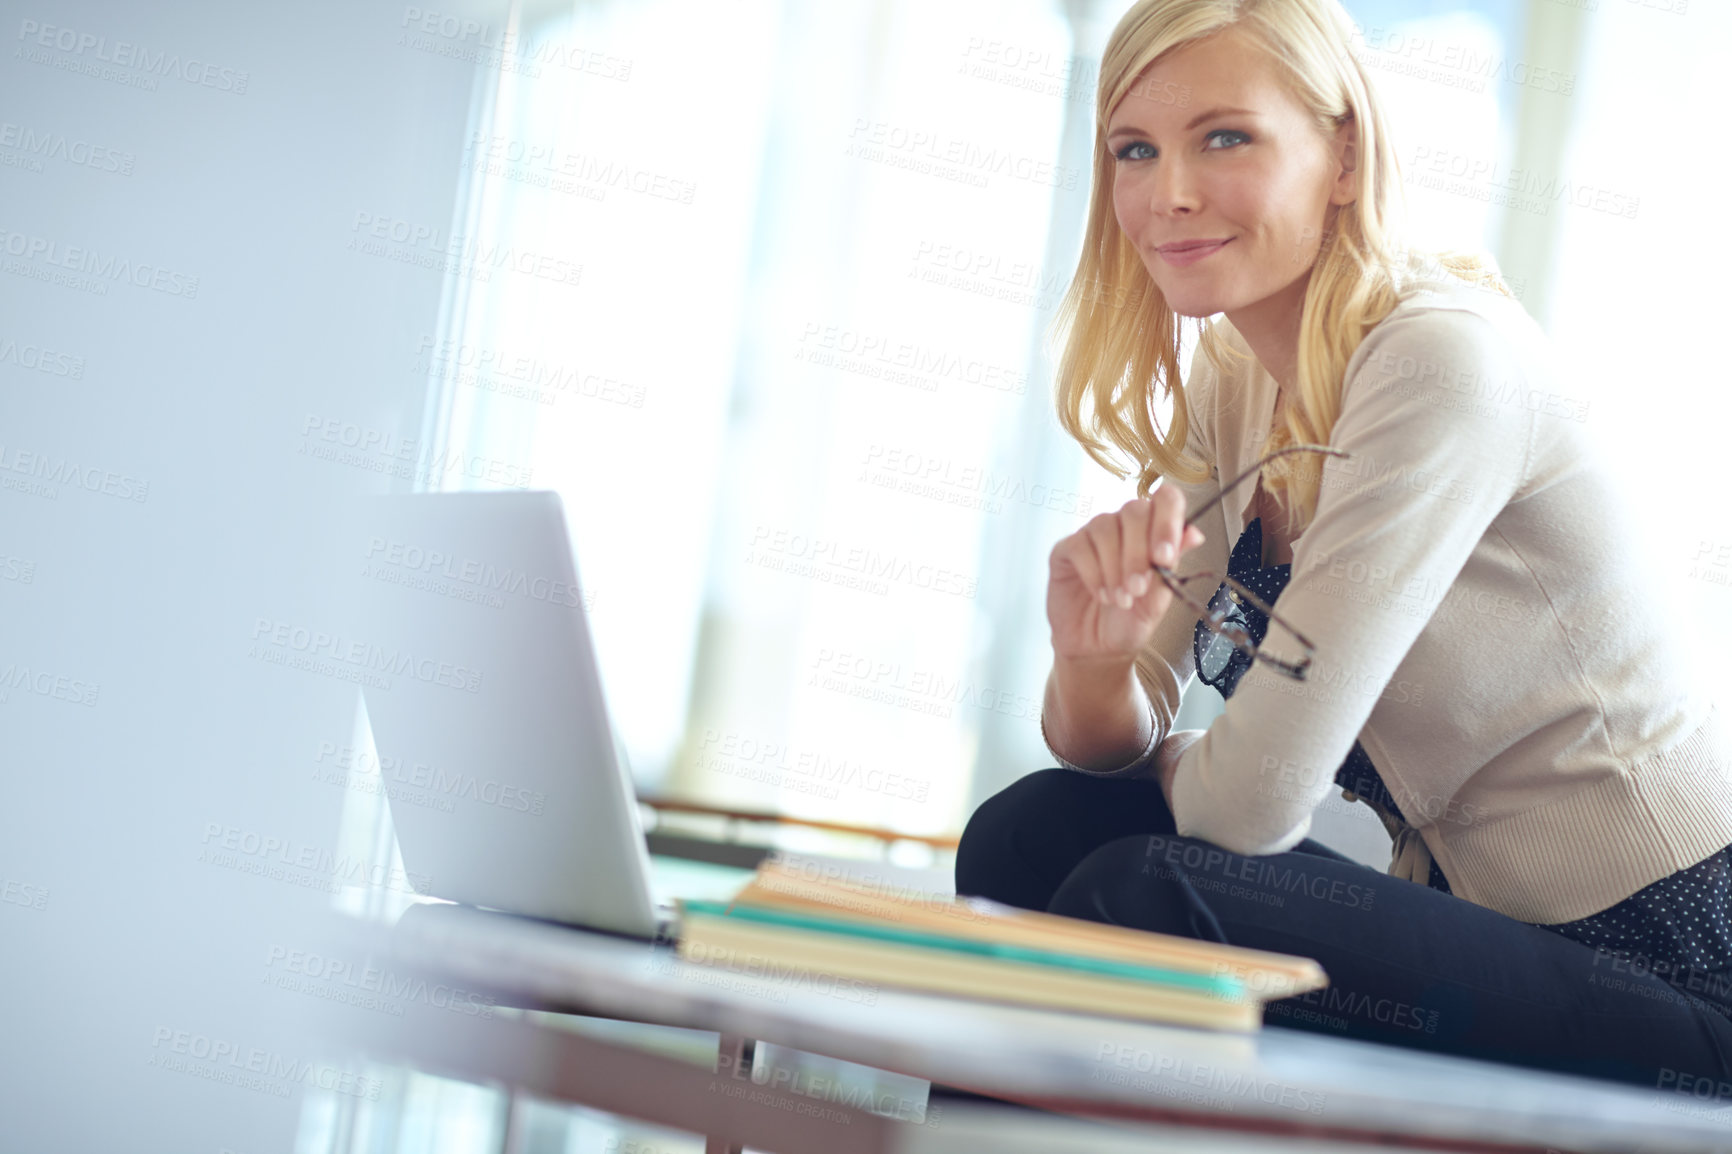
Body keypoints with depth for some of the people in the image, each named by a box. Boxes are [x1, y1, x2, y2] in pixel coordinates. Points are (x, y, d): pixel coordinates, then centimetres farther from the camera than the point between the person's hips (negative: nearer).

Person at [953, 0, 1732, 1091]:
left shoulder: (1443, 363, -20)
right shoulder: (1227, 389, 6)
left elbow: (1251, 800, -21)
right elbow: (1116, 747, 4)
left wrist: (1164, 759, 1)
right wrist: (1093, 657, -18)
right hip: (1482, 913, 8)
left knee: (1135, 901, -22)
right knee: (1032, 832, -5)